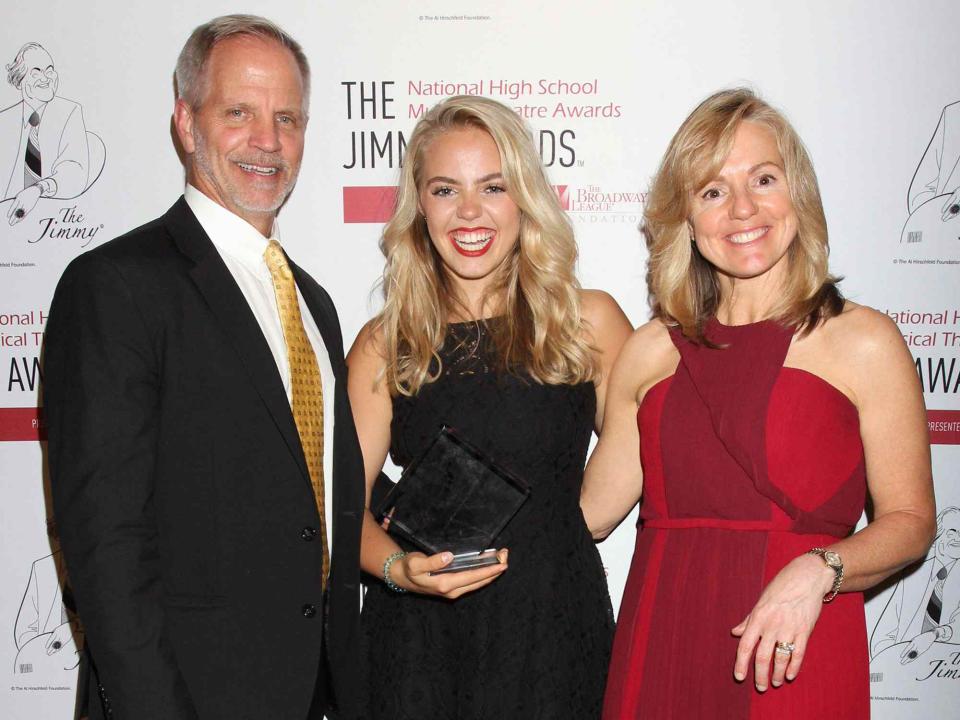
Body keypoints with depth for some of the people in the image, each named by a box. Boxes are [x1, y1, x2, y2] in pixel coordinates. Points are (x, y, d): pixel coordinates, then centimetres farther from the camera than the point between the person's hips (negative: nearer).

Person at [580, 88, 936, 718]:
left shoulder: (862, 341, -3)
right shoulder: (651, 351, 5)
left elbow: (910, 520, -2)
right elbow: (590, 512, 10)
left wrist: (817, 571, -19)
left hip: (796, 660, -2)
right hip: (661, 650, 3)